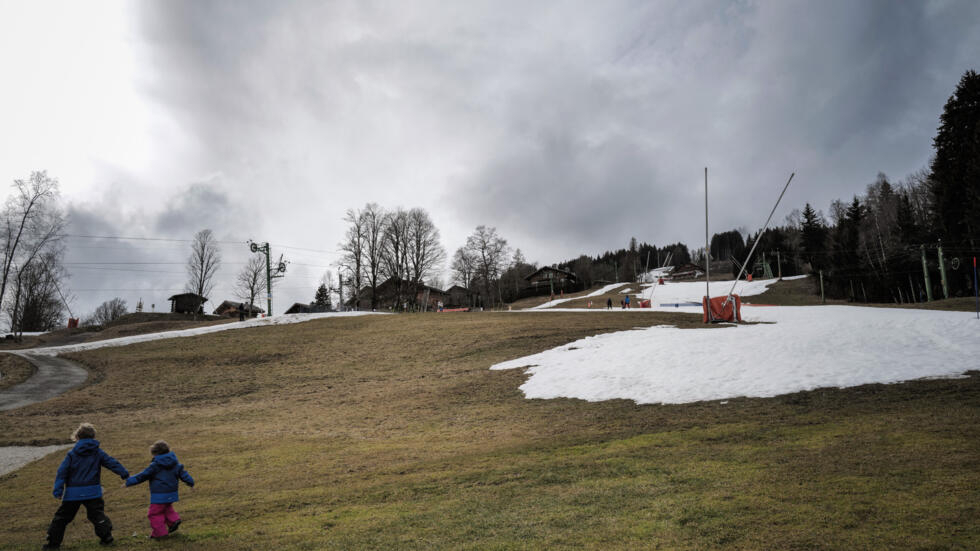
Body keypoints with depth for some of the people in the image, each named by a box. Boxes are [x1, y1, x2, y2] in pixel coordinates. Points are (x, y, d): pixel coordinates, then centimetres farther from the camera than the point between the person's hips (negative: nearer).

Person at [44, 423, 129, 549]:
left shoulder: (71, 454, 0)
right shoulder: (98, 453, 2)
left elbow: (62, 472, -5)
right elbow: (112, 463, 4)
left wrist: (58, 490, -6)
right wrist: (124, 473, 12)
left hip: (73, 494, -1)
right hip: (93, 492, 1)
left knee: (62, 517, 12)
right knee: (97, 515, 8)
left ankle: (53, 542, 15)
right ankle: (106, 536, -1)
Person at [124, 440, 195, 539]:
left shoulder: (155, 465, -14)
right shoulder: (175, 463, 3)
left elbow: (143, 476, -10)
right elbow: (183, 473, 10)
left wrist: (129, 482, -1)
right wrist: (190, 482, 22)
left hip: (159, 495, -7)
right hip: (172, 493, 7)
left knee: (155, 513, 6)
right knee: (167, 508, 29)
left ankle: (159, 532, 7)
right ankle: (174, 520, 12)